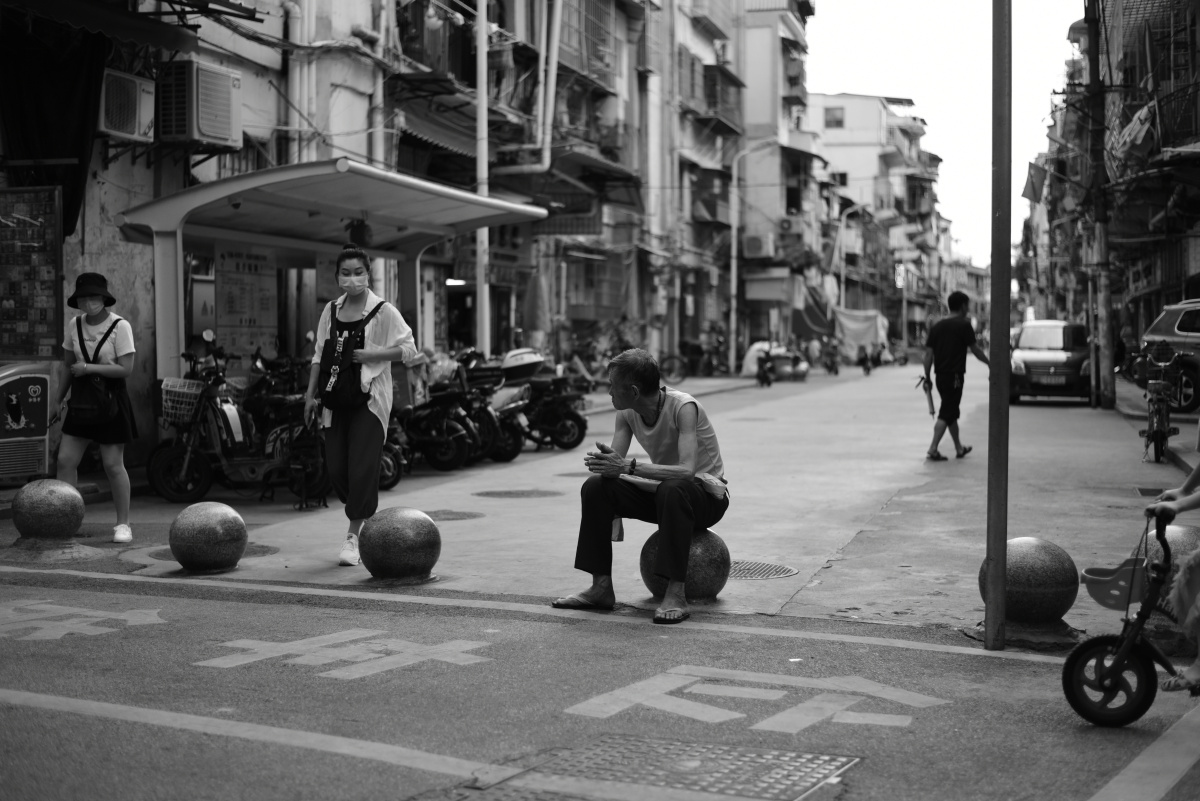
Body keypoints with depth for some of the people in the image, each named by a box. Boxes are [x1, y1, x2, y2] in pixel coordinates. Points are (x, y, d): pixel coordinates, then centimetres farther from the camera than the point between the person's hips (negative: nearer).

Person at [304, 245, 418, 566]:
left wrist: (372, 354, -15)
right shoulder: (331, 311, 10)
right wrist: (311, 394, 9)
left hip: (369, 398, -5)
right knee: (336, 469, 4)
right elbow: (320, 355, 15)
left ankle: (353, 535, -1)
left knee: (362, 467, -10)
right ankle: (365, 516, 28)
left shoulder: (383, 311, -4)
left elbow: (409, 349, -5)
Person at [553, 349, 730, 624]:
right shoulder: (627, 413, -5)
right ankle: (602, 587, -9)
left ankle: (675, 593, -36)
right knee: (595, 487, -13)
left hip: (708, 496, -6)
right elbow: (616, 463, -7)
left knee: (673, 489, -41)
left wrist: (629, 466, -45)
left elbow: (686, 470, -39)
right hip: (660, 492, 7)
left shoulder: (683, 407, -27)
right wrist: (603, 461, -31)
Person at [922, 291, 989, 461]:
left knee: (952, 412, 17)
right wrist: (989, 363, 12)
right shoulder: (964, 325, -9)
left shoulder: (936, 326, 8)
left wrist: (927, 377, 9)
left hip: (940, 376, 7)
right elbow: (975, 350, -4)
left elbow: (928, 353, 5)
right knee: (946, 414, -6)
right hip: (955, 375, -7)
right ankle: (932, 450, -12)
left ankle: (959, 448, 27)